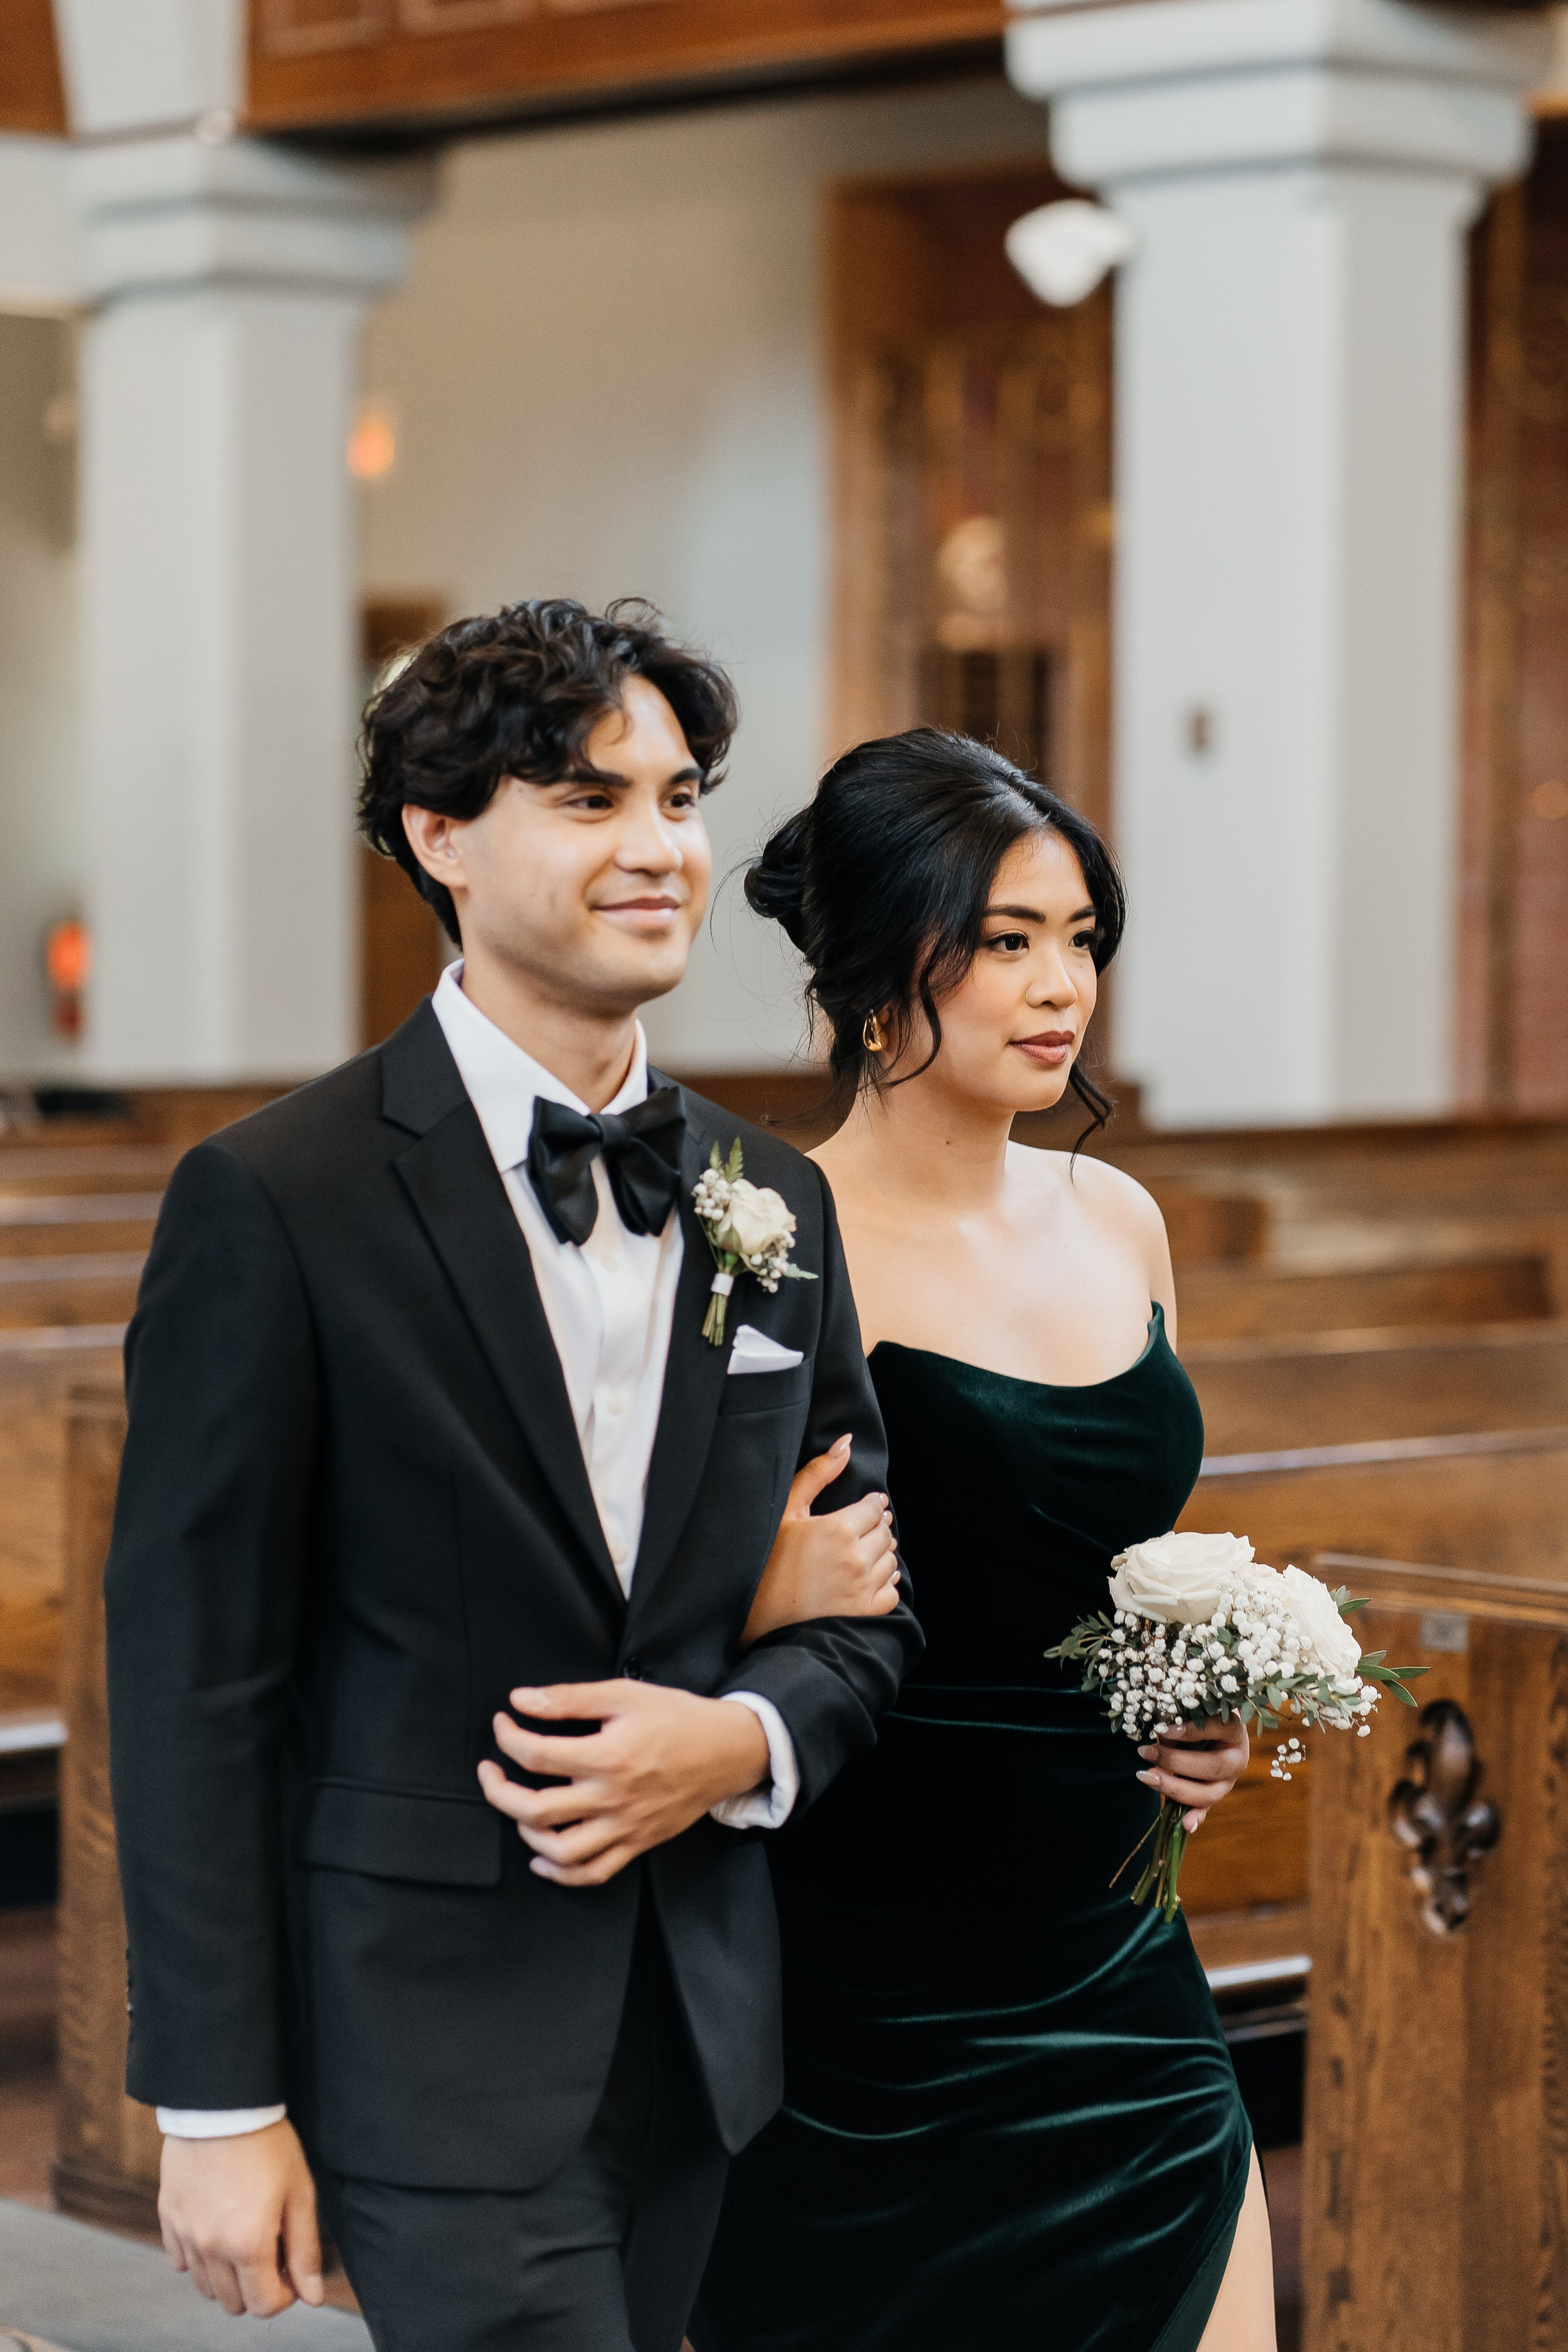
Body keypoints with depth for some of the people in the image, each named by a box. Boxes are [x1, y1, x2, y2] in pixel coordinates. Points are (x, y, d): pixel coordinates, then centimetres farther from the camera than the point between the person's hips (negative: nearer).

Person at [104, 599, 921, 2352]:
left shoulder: (775, 1203, 9)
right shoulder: (276, 1204, -9)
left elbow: (870, 1595, 15)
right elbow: (193, 1680, -10)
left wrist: (746, 1740, -8)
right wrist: (218, 2105, -12)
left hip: (699, 2040, 6)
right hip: (437, 2054, -5)